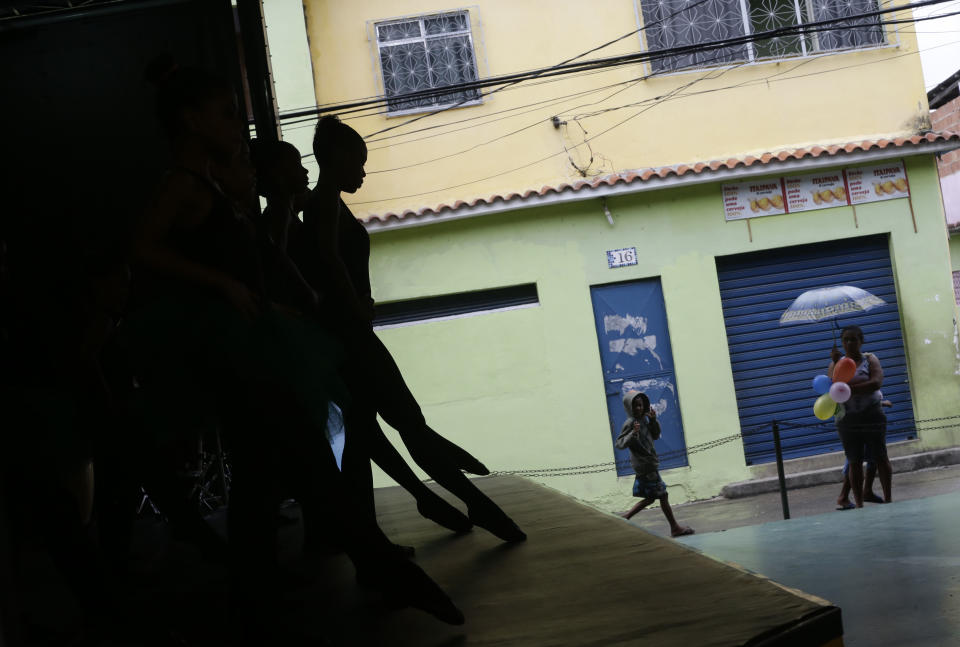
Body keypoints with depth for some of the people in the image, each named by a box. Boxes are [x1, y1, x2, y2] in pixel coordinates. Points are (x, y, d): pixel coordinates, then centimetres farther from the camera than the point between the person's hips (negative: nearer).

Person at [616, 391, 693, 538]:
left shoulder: (644, 419, 10)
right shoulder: (630, 423, -15)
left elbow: (656, 436, 14)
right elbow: (619, 444, -18)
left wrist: (653, 420, -1)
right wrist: (633, 434, -32)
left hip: (649, 463, 9)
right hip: (645, 465, -9)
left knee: (650, 498, 15)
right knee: (662, 496, -1)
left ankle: (626, 516, 19)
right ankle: (675, 528, 8)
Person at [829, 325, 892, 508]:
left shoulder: (870, 359, 2)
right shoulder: (836, 363, 9)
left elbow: (876, 383, -16)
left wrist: (850, 389, -21)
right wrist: (836, 363, -17)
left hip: (872, 415, -2)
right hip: (847, 419, 2)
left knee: (880, 458, 2)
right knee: (855, 463, 3)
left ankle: (888, 500, 11)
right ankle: (859, 505, 7)